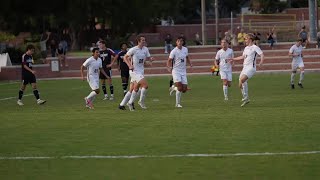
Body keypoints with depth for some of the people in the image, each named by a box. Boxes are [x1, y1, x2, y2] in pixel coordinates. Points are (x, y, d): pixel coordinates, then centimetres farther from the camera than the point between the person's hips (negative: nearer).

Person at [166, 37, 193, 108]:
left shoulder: (185, 49, 6)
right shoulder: (174, 51, -10)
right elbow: (169, 61, -9)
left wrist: (190, 63, 5)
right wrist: (169, 67, -28)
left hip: (183, 71, 5)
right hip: (176, 71, -5)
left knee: (184, 89, 0)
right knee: (179, 87, -19)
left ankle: (175, 89, 32)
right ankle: (177, 103, -9)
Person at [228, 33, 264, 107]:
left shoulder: (255, 47, -7)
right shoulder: (246, 48, 18)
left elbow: (262, 55, -16)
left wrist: (261, 62, -35)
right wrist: (233, 59, 36)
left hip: (251, 68, -9)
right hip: (245, 68, 9)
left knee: (242, 79, -30)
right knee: (240, 84, 5)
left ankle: (246, 97, -19)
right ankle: (246, 99, 18)